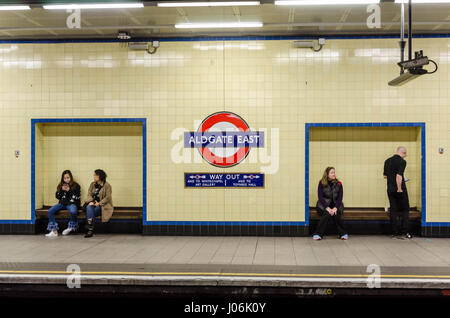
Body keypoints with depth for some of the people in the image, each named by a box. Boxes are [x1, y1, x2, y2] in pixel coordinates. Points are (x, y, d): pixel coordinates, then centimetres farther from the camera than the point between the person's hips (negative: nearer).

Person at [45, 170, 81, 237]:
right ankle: (54, 231, -19)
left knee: (73, 212, -39)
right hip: (62, 203, 5)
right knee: (50, 211, -20)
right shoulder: (61, 185, 15)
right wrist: (62, 190, -6)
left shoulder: (76, 186, 2)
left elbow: (77, 197, -4)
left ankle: (70, 227, -12)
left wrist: (69, 190, -13)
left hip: (71, 203, -4)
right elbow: (57, 196, 12)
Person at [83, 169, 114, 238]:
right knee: (89, 207, -31)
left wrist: (99, 203, -20)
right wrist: (90, 201, -14)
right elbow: (89, 194, 8)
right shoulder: (92, 184, 14)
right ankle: (90, 229, -39)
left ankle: (90, 229, -26)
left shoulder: (107, 185, -2)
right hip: (93, 203, 4)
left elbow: (108, 197, -9)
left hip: (103, 205, -4)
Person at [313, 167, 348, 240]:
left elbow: (340, 197, -2)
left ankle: (343, 234, -12)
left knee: (335, 214, -31)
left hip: (335, 205, 1)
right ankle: (318, 234, -23)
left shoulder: (338, 184, 4)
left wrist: (335, 208, -20)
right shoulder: (322, 183, -1)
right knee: (326, 214, -33)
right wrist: (327, 208, -21)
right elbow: (320, 197, -8)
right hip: (324, 205, -1)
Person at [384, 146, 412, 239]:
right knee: (405, 210, 6)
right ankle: (404, 232, 2)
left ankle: (395, 233, 8)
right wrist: (399, 188, -17)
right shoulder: (402, 161, -11)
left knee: (393, 211, 8)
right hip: (400, 190, -6)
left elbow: (385, 176, 15)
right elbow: (399, 176, -22)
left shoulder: (387, 161, 9)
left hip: (390, 189, 6)